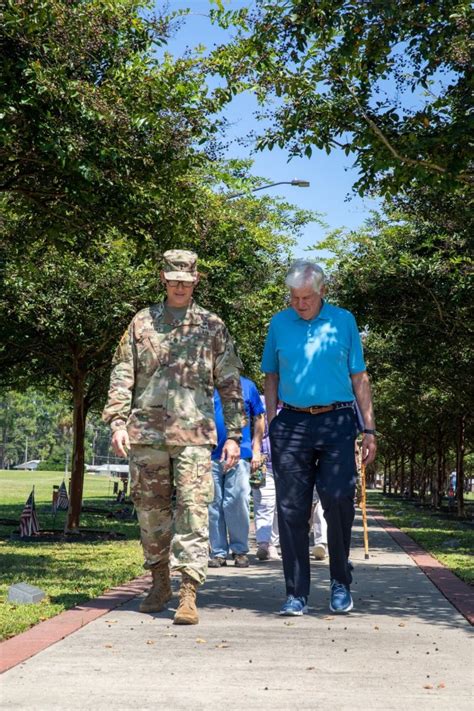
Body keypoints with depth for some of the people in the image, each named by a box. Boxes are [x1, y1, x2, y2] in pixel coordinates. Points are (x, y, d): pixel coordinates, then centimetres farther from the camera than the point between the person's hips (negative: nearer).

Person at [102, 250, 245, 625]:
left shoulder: (212, 326, 9)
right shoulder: (142, 322, 12)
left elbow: (230, 384, 9)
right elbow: (122, 374, 9)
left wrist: (234, 435, 2)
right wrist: (118, 421, -3)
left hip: (193, 434, -2)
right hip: (146, 431, 2)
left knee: (193, 510, -9)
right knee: (151, 510, 9)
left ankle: (188, 594, -9)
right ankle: (160, 583, 25)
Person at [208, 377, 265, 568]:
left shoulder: (247, 385, 9)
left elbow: (258, 419, 11)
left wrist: (256, 450, 5)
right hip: (210, 455, 1)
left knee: (238, 502, -3)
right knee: (214, 505, 4)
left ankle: (240, 550, 10)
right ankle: (218, 552, 12)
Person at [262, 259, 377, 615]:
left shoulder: (344, 321, 7)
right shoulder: (279, 323, 10)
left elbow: (359, 378, 8)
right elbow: (271, 377, 15)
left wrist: (369, 429, 2)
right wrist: (270, 426, 6)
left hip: (337, 423, -1)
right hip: (292, 423, 1)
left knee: (338, 501, -7)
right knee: (292, 509, 1)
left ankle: (341, 584, 15)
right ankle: (296, 592, 9)